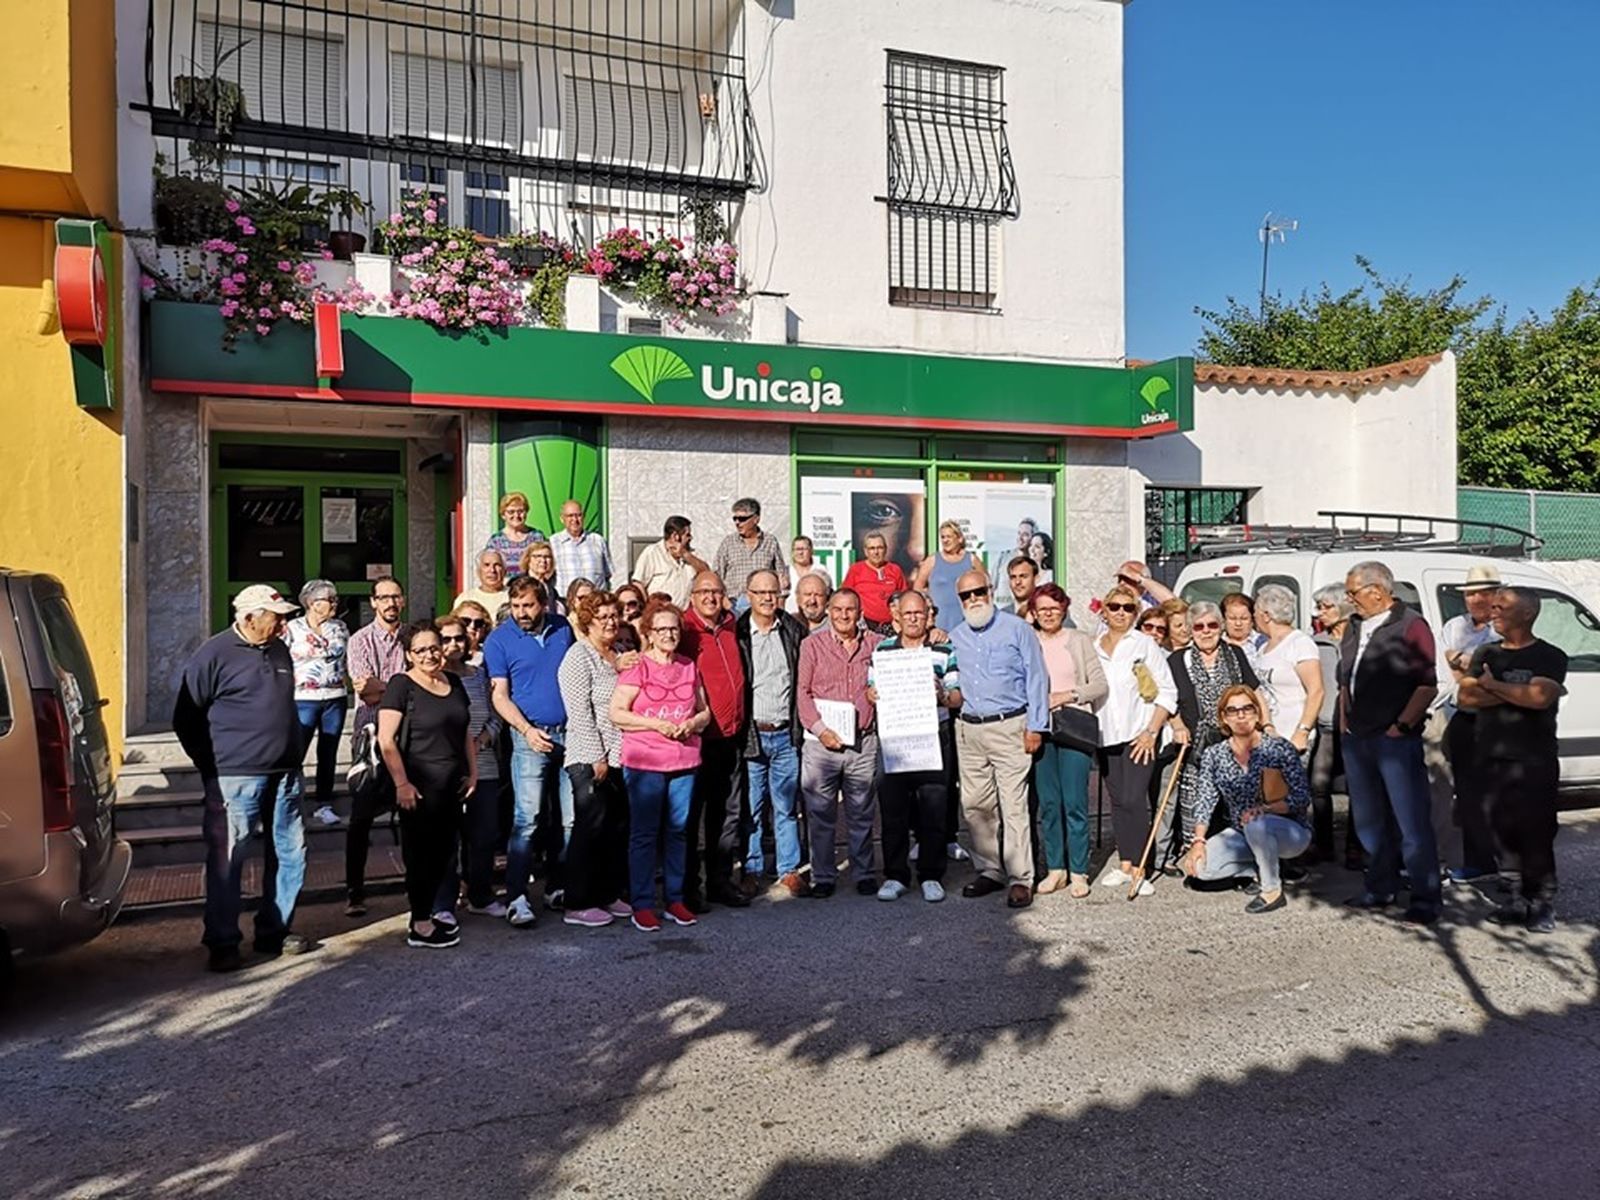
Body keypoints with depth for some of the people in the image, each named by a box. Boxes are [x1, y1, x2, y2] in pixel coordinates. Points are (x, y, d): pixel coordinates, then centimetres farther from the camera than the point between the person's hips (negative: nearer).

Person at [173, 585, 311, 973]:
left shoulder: (279, 651, 12)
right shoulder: (215, 654, -7)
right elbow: (185, 718, -4)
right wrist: (211, 765, -3)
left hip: (284, 776, 7)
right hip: (236, 778, -6)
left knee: (290, 855, 10)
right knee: (226, 862, 0)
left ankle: (274, 932, 23)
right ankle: (222, 944, 11)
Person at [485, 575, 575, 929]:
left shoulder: (563, 629, 7)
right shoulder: (499, 640, -3)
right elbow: (500, 695, -4)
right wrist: (527, 730, -17)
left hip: (571, 732, 4)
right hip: (532, 735, -4)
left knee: (574, 819, 7)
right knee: (526, 819, -9)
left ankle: (560, 887, 19)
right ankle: (516, 897, -3)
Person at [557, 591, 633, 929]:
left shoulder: (621, 655, 14)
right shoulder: (579, 657, -8)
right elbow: (580, 713, -14)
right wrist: (596, 758, -15)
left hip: (621, 757, 7)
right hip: (590, 759, -7)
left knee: (618, 828, 10)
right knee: (591, 828, -3)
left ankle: (611, 895, 23)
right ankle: (578, 905, 6)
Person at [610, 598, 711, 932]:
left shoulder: (689, 667, 12)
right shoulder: (637, 667, -3)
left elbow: (705, 712, 17)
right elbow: (616, 713, -8)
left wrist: (692, 723, -4)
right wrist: (656, 724, -16)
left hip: (684, 761, 5)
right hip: (644, 763, -5)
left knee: (678, 830, 10)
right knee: (644, 833, 1)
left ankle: (675, 900, 21)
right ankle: (642, 905, 8)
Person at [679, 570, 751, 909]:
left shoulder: (731, 627, 10)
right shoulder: (684, 631, -9)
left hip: (730, 737, 6)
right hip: (698, 738, -6)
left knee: (728, 813, 13)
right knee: (691, 814, 3)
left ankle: (720, 880, 24)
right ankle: (688, 887, 13)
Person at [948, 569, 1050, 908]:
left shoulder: (1016, 629, -1)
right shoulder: (955, 637, 13)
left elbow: (1036, 678, -2)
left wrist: (1036, 727, -6)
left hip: (1009, 727, -5)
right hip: (968, 728, 5)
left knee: (1014, 806, -7)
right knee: (975, 805, 8)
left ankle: (1020, 878, 0)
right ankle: (988, 871, 21)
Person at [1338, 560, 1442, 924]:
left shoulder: (1411, 625, -7)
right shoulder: (1355, 627, 15)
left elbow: (1427, 684, -12)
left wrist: (1402, 725, -14)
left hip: (1395, 740, -8)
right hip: (1356, 740, 8)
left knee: (1412, 822, -4)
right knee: (1368, 820, 14)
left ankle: (1425, 900, 4)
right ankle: (1381, 889, 25)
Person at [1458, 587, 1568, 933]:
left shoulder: (1550, 657, -1)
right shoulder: (1485, 653, 13)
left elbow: (1539, 697, -19)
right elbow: (1466, 697, 0)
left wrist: (1492, 685, -6)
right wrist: (1516, 693, -10)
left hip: (1534, 761, -4)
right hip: (1492, 758, 5)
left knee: (1535, 834, -3)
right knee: (1506, 830, 6)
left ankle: (1543, 904, 10)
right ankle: (1528, 897, 19)